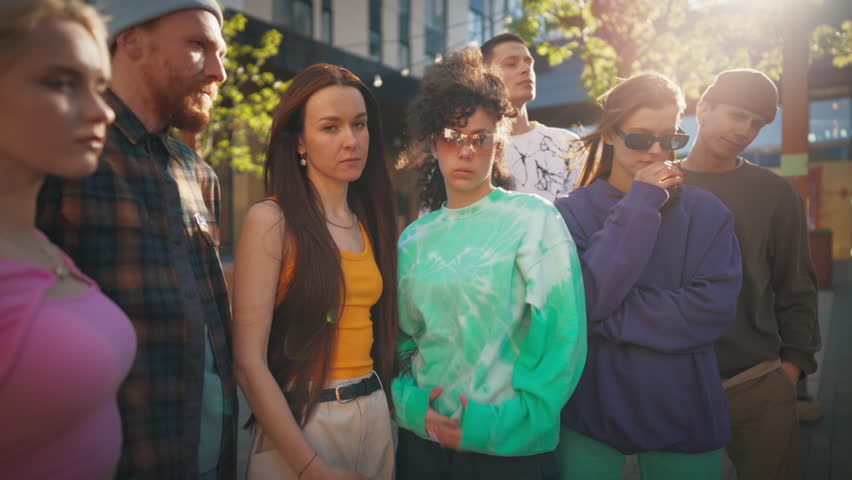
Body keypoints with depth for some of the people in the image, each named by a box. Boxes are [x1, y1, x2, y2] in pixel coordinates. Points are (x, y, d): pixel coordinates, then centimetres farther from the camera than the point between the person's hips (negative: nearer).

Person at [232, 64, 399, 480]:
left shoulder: (371, 223, 4)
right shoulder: (272, 220, -13)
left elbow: (377, 329, 9)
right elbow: (249, 362, -16)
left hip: (376, 415, 6)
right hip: (299, 424, -6)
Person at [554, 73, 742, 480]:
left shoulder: (706, 211, -2)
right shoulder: (571, 212, -5)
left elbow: (714, 308, -12)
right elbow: (585, 298, -18)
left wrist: (609, 316, -17)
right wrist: (638, 205, -18)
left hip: (683, 411, 2)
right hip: (591, 408, -1)